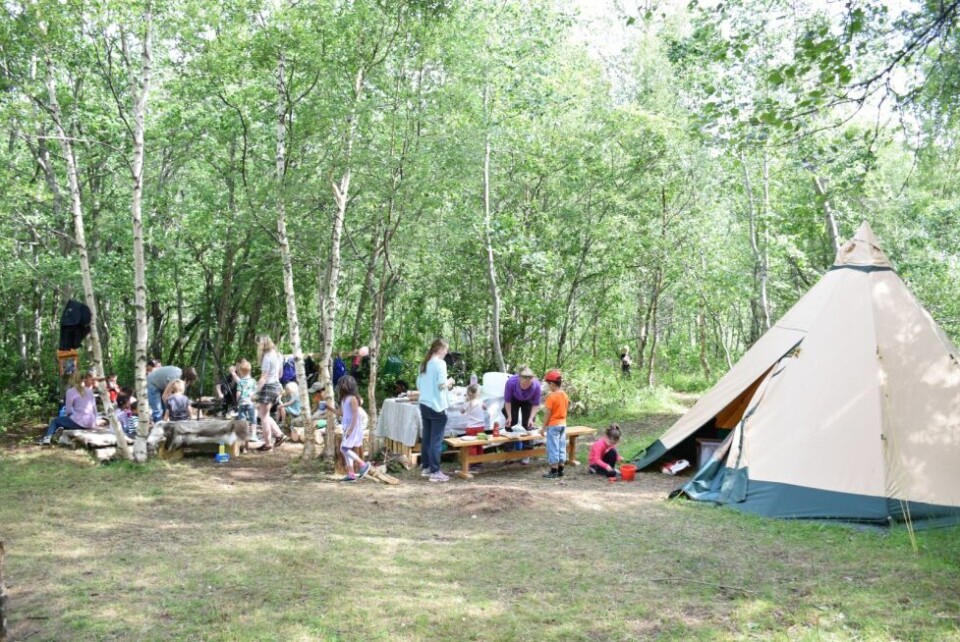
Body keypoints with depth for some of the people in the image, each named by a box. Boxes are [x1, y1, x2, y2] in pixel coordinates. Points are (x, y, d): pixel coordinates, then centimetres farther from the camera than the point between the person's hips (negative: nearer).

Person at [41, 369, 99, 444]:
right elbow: (94, 408, 13)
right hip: (90, 424, 5)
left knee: (55, 420, 16)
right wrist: (94, 422, 22)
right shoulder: (89, 391, 11)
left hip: (79, 422, -5)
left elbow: (68, 411, 0)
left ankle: (47, 437, 1)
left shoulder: (71, 391, -2)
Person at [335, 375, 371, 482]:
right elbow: (343, 413, 15)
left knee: (344, 448, -11)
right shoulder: (344, 398, 10)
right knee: (346, 449, 9)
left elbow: (355, 415, -19)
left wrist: (350, 429, -22)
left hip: (354, 426, -9)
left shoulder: (352, 398, -17)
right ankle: (351, 474, 12)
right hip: (348, 426, 9)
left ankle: (363, 464, -4)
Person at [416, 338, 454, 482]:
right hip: (437, 406, -8)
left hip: (424, 405, 8)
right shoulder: (440, 363, -12)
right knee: (436, 440, -5)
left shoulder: (424, 364, 13)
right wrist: (449, 382, 1)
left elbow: (418, 385, 17)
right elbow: (441, 384, -19)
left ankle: (425, 467, 21)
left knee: (426, 438, 14)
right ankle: (435, 472, -3)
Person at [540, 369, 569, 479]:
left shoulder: (551, 396, -16)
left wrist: (543, 427, -10)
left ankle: (554, 472, 0)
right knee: (561, 447, 11)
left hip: (553, 425, -7)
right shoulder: (564, 395, 5)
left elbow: (548, 414, -15)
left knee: (553, 448, -2)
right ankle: (560, 470, 16)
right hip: (563, 424, 7)